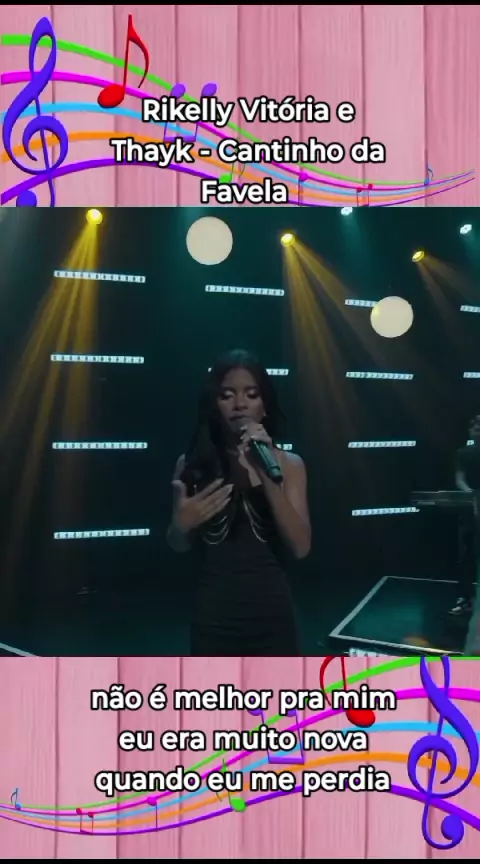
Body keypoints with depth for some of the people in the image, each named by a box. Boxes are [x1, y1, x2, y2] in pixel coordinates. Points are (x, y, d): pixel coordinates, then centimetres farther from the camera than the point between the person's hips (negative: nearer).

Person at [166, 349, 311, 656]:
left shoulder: (288, 464, -1)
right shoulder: (192, 464, -2)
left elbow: (300, 547, -12)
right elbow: (179, 546, 8)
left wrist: (266, 474, -21)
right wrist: (182, 524, -16)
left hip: (272, 616, 0)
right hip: (215, 618, 0)